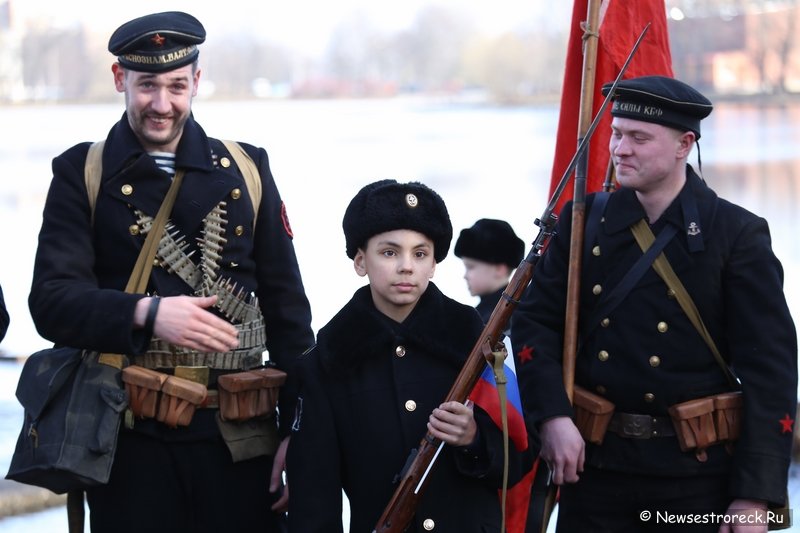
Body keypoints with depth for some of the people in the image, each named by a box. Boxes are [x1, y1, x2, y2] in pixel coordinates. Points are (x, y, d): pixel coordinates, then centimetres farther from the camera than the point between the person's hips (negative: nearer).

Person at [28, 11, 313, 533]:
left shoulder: (246, 169, 9)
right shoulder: (81, 175, 4)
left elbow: (288, 308, 10)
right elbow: (51, 300, -7)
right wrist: (146, 313, -24)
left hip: (239, 435, 2)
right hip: (132, 439, -1)